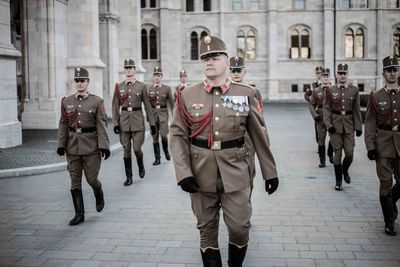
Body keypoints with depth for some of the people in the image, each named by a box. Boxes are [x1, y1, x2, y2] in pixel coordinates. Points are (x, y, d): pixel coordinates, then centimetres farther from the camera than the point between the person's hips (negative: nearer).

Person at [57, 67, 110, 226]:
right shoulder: (66, 102, 7)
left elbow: (102, 125, -6)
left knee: (91, 178, 1)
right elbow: (63, 124, 8)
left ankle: (99, 196, 35)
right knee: (75, 181, 3)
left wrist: (104, 146, -12)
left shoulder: (97, 102, -2)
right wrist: (61, 144, 1)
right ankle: (79, 214, 11)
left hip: (91, 146, -3)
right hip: (72, 146, 3)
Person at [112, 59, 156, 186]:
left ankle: (141, 166, 27)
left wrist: (152, 123, 2)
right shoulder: (119, 87, 6)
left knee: (137, 148, -5)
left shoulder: (142, 86, 2)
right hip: (124, 121, 2)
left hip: (138, 120, -1)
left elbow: (147, 105, 4)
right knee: (126, 150, 4)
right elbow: (115, 106, 6)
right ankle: (129, 177, 14)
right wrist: (115, 123, -1)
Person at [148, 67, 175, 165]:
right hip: (153, 114, 1)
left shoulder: (167, 88, 4)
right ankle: (157, 158, 11)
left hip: (163, 114, -1)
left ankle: (166, 151, 17)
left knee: (164, 135, -12)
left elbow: (171, 103, 5)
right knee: (155, 137, 3)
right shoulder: (148, 89, 6)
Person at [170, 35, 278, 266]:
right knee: (207, 228, 11)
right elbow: (178, 135, -1)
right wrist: (183, 173, -11)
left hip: (236, 173, 0)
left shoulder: (246, 94, -1)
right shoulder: (187, 96, 0)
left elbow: (259, 135, 3)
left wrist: (270, 172, 5)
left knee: (240, 226, 3)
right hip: (201, 174, 1)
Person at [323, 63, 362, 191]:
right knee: (337, 153, 1)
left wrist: (358, 127, 3)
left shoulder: (354, 90, 4)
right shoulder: (330, 90, 1)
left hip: (349, 124, 1)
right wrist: (328, 124, -11)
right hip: (335, 124, -1)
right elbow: (326, 108, 1)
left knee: (349, 153, -2)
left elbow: (356, 109, 6)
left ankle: (345, 170, 30)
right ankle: (338, 181, 12)